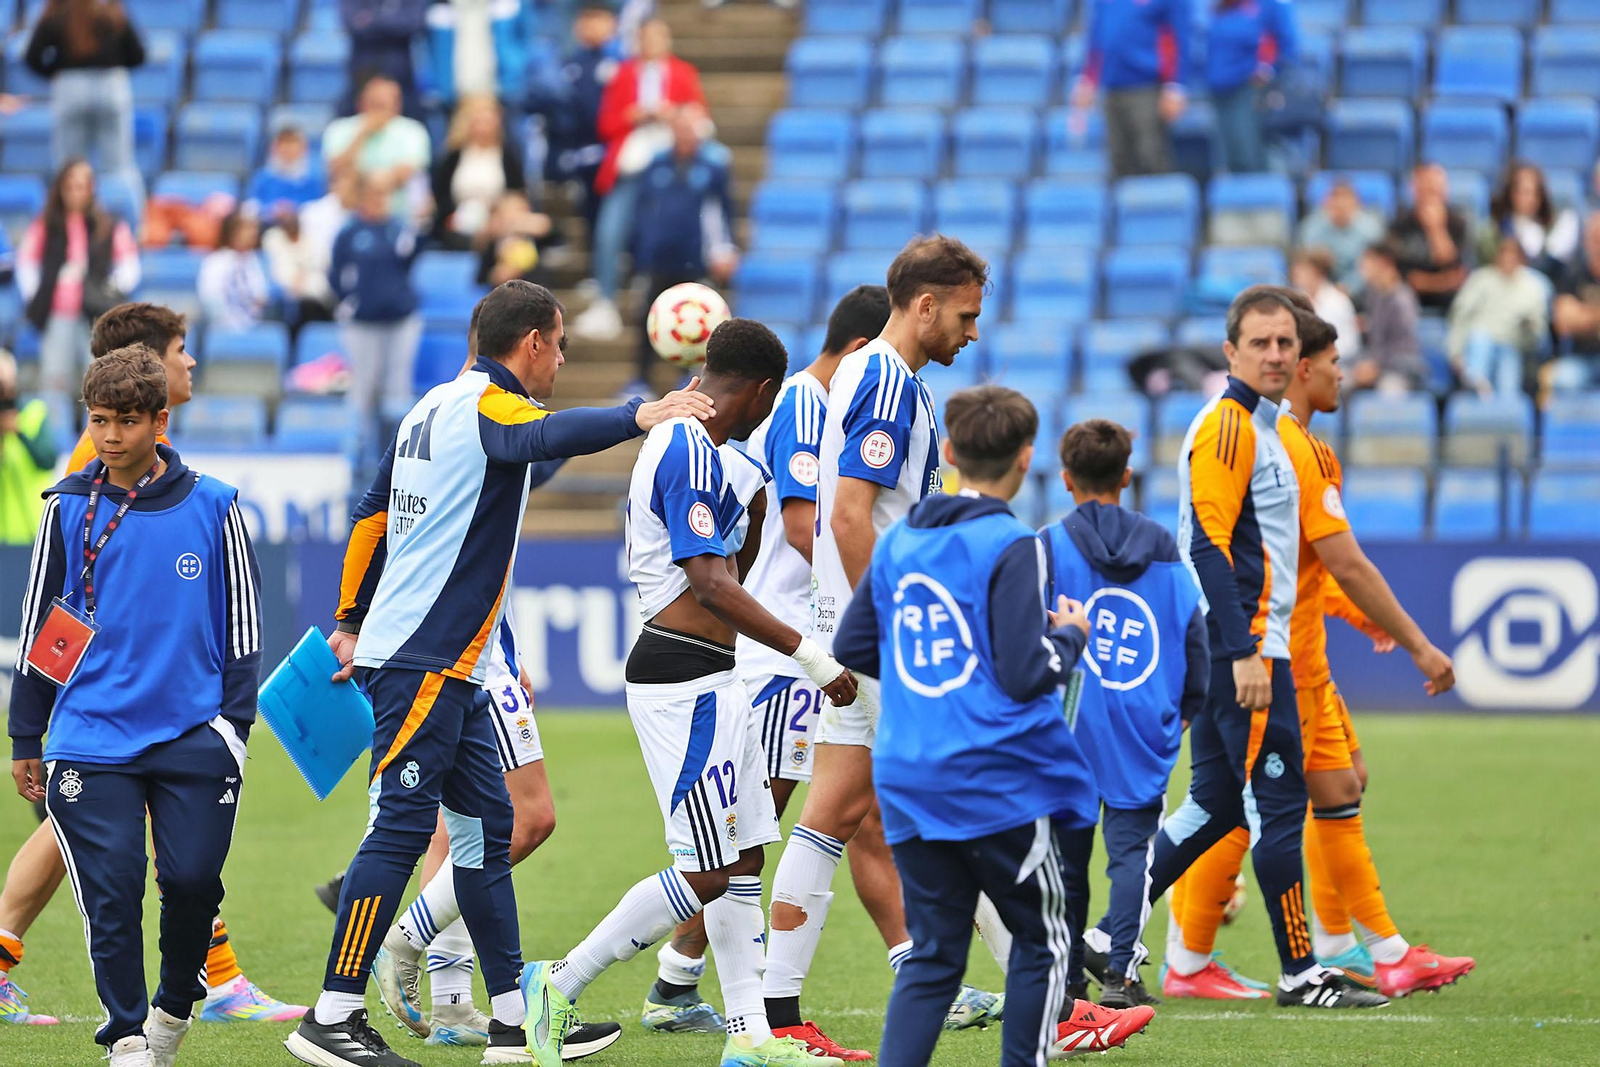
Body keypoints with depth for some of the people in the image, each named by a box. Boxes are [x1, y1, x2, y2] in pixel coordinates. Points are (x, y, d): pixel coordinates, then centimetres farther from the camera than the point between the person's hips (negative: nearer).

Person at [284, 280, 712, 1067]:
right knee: (402, 826, -11)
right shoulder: (487, 404, -10)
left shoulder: (437, 406, 18)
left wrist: (351, 624, 29)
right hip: (423, 660, -10)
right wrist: (637, 417, -47)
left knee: (487, 823, 10)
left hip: (448, 669, 10)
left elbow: (374, 514, 24)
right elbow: (543, 437, -35)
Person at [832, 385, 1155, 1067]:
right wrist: (1071, 636, 2)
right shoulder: (1012, 549, -12)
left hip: (907, 781, 6)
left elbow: (851, 647, 14)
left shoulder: (897, 541, 8)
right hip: (1003, 781, -6)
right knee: (1043, 940, 10)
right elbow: (1026, 675, -17)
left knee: (933, 955, 9)